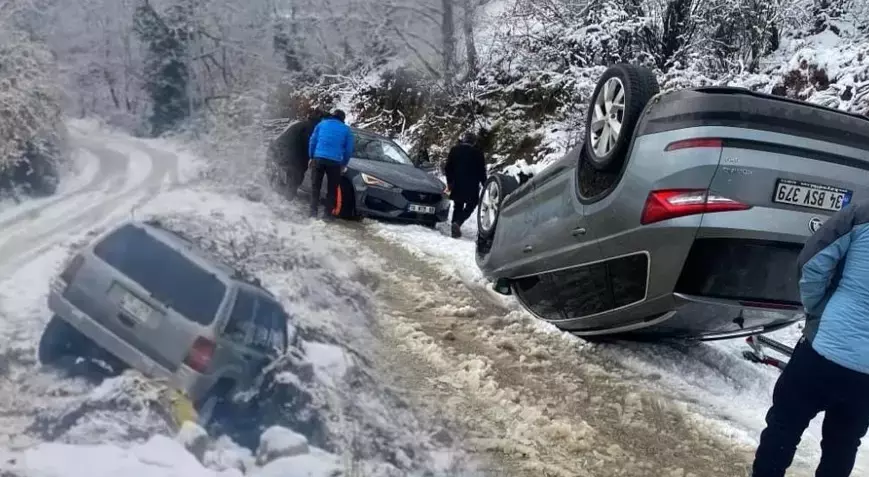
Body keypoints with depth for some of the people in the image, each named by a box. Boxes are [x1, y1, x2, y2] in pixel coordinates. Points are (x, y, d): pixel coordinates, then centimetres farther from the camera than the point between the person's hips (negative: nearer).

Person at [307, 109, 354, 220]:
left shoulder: (322, 124, 15)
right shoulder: (346, 129, 12)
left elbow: (312, 141, 13)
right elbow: (349, 149, 11)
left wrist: (311, 157, 21)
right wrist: (343, 164, 21)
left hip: (318, 159, 1)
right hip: (334, 162, -1)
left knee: (315, 187, 7)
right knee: (332, 189, 7)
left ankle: (313, 212, 1)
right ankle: (328, 214, 5)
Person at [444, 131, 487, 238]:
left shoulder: (455, 150, 2)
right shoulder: (477, 153, -7)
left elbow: (447, 168, 4)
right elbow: (482, 171, -4)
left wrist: (449, 181, 14)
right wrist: (484, 184, 7)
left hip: (457, 184, 4)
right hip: (471, 186, -4)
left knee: (458, 207, 15)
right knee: (471, 205, 7)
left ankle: (455, 229, 13)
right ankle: (458, 223, -16)